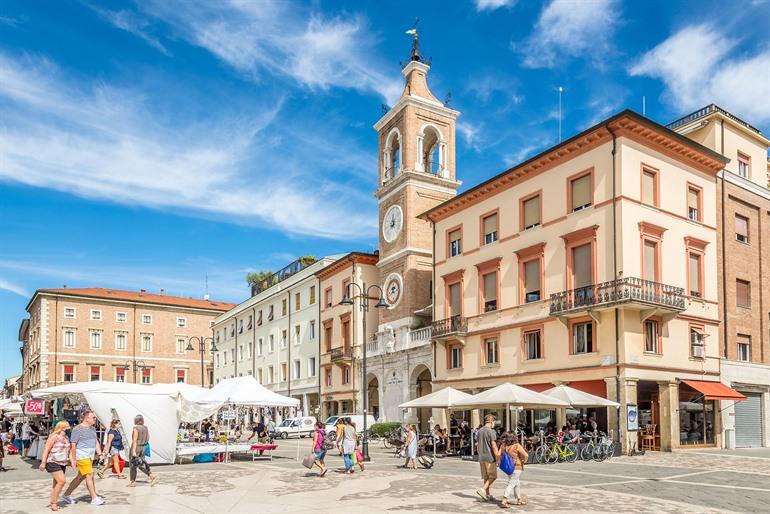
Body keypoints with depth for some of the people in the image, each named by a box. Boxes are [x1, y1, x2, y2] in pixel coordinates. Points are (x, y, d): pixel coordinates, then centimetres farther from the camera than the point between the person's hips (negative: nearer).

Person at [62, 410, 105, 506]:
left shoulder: (93, 429, 14)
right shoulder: (77, 429, -11)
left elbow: (96, 442, 18)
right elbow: (72, 445, -11)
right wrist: (73, 460, -12)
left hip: (90, 457, 8)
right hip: (82, 457, -8)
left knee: (80, 477, 14)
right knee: (89, 476, -8)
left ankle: (67, 494, 29)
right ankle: (94, 499, -4)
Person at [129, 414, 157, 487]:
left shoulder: (136, 429, -15)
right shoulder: (146, 428, 6)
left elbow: (134, 440, -19)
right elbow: (148, 439, 12)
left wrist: (133, 451, -20)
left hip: (136, 447, -7)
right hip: (143, 447, 7)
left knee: (133, 465, 8)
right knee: (141, 465, 11)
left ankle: (133, 482, 15)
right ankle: (152, 476, -3)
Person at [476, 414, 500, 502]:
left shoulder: (479, 431, 11)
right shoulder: (491, 432, -13)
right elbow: (494, 446, -17)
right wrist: (497, 459, -13)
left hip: (481, 458, 7)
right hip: (490, 457, -7)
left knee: (486, 477, 15)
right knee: (493, 476, 4)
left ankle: (487, 495, 18)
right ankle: (482, 489, -11)